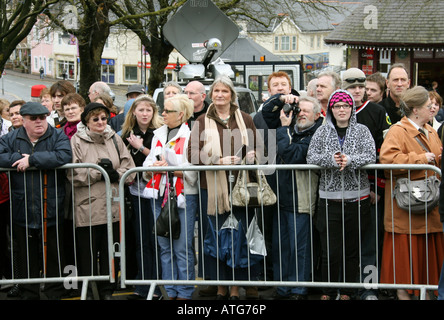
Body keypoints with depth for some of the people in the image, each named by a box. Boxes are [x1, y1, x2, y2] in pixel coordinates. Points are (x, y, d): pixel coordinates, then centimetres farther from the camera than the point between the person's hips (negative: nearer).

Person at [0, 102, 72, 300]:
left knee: (54, 254, 7)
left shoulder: (58, 137, 0)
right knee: (26, 257, 11)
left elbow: (64, 156, -21)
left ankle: (55, 294, 19)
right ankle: (28, 294, 23)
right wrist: (19, 158, -18)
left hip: (52, 211, -2)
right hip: (22, 213, 2)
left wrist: (31, 159, -20)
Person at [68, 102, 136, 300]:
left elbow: (130, 169, 7)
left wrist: (116, 174, -11)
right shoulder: (77, 141, -1)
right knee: (88, 254, 0)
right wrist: (99, 172, -13)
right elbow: (73, 175, -10)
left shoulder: (115, 139, 11)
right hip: (87, 208, -4)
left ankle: (107, 291, 22)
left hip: (113, 207, 4)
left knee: (109, 252, 10)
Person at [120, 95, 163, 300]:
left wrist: (141, 148, -9)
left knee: (156, 240, -1)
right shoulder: (127, 134, 11)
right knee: (141, 241, 7)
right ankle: (142, 287, 13)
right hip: (135, 192, 4)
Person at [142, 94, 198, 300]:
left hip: (183, 196, -6)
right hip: (159, 195, 6)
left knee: (183, 247, -4)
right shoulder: (158, 134, 15)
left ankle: (185, 293, 6)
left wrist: (170, 167, -17)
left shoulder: (190, 134, -6)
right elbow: (148, 161, 13)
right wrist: (154, 165, -8)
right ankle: (171, 292, 18)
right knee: (165, 246, 10)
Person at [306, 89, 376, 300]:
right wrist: (330, 159, -20)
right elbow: (310, 157, -2)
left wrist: (350, 160, -23)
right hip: (329, 199, 0)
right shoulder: (322, 131, 8)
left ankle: (347, 292, 19)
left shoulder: (362, 131, 6)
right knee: (330, 250, -2)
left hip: (356, 198, 0)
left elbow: (371, 156, -7)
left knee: (352, 249, 7)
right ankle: (328, 292, 12)